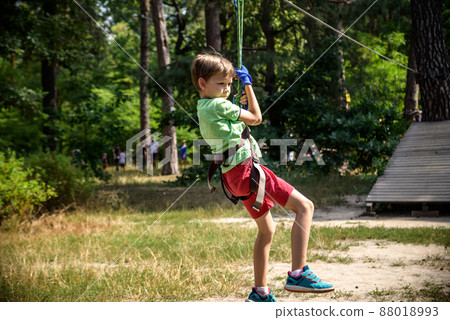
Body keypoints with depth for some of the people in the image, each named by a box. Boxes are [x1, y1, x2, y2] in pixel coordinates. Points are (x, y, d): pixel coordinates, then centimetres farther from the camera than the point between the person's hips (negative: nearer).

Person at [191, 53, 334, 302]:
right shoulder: (219, 105, -11)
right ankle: (298, 273, -22)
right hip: (245, 169, -10)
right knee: (304, 206, -14)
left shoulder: (203, 108, 16)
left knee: (266, 229, 22)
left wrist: (241, 106, 19)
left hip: (234, 176, 10)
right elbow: (256, 119, 0)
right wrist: (248, 85, 8)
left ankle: (260, 291, 27)